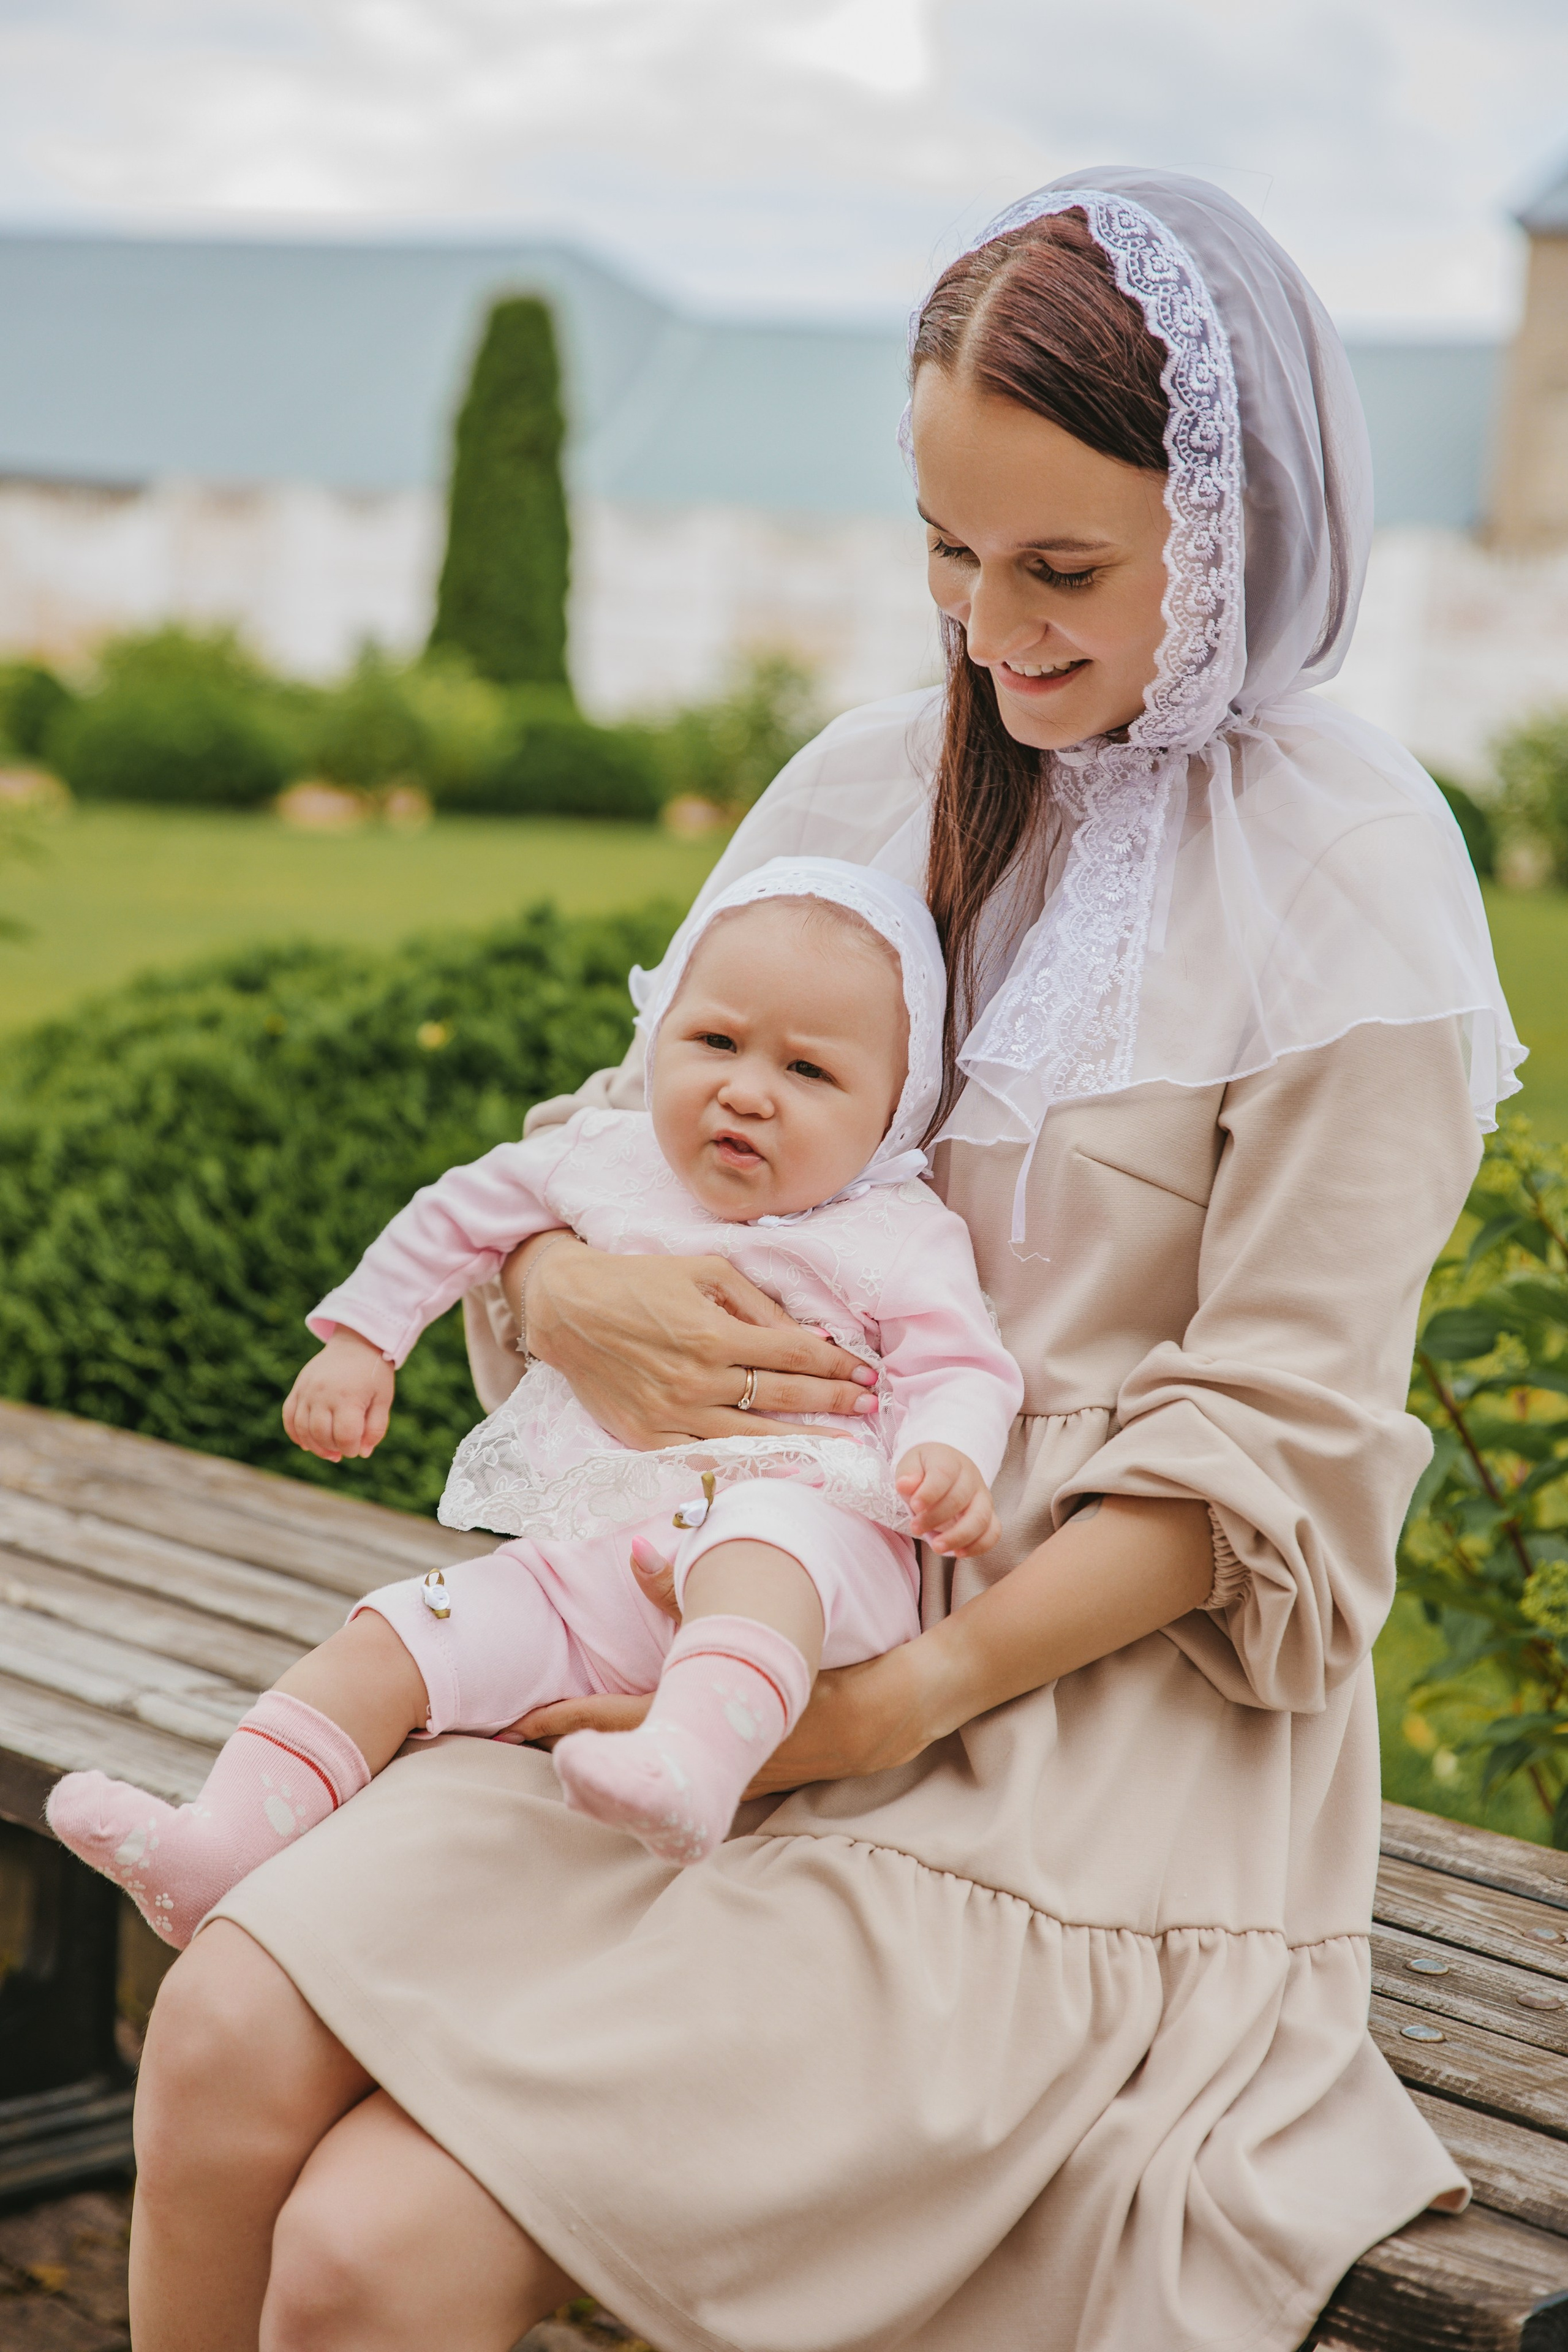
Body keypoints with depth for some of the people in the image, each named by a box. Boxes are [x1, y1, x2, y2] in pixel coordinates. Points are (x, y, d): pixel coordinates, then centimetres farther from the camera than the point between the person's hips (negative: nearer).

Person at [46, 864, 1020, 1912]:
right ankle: (223, 1843, -19)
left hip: (821, 1544, -5)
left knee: (765, 1530, -40)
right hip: (591, 1569, 5)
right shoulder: (607, 1160, 14)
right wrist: (361, 1337, 28)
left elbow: (958, 1373, -2)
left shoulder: (901, 1238, 2)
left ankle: (698, 1761, -61)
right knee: (392, 1639, -11)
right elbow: (461, 1215, 28)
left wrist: (946, 1460, -25)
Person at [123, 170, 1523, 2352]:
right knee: (225, 2047, -18)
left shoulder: (1347, 883, -8)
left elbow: (1276, 1451, -10)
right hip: (752, 1631, 5)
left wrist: (899, 1698, -17)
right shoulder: (877, 783, 9)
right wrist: (562, 1284, -10)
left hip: (1095, 1726, -5)